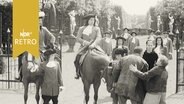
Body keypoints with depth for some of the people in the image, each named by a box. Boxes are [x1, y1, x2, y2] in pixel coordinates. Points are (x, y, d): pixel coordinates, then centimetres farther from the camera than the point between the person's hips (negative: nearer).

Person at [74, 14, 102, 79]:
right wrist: (85, 42, -14)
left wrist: (94, 43, -22)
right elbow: (78, 38, 4)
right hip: (84, 48, 0)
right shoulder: (81, 29, 13)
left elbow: (99, 38, -3)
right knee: (77, 58, -21)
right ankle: (78, 73, -1)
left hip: (94, 47, 0)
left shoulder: (97, 29, 12)